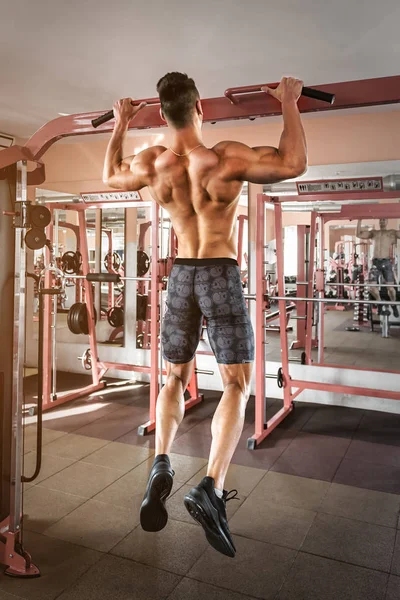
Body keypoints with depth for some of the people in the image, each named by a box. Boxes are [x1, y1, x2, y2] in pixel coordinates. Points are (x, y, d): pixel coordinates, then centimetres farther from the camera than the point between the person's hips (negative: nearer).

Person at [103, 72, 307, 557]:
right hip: (222, 276, -3)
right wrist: (289, 104, 2)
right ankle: (211, 488, -12)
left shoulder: (151, 164, -2)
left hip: (180, 276, 4)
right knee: (236, 385, 2)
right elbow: (294, 164, -9)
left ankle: (160, 464, -2)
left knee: (175, 377, 16)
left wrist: (119, 126, 29)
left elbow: (110, 176, 19)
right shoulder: (226, 158, -13)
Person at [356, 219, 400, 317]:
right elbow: (358, 234, 8)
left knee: (390, 287, -7)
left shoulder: (392, 232, 12)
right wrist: (359, 220, 4)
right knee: (372, 287, -9)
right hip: (375, 263, 1)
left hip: (386, 263, -1)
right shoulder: (373, 232, 16)